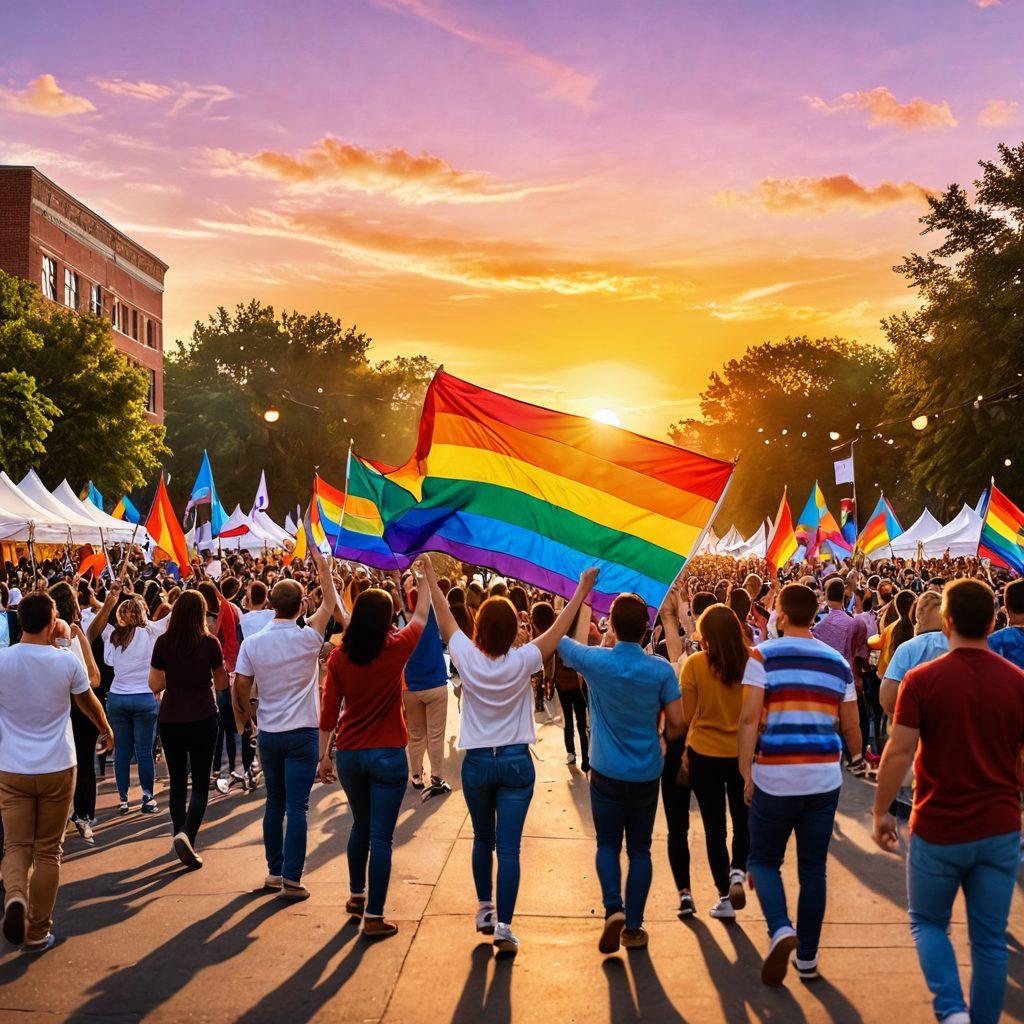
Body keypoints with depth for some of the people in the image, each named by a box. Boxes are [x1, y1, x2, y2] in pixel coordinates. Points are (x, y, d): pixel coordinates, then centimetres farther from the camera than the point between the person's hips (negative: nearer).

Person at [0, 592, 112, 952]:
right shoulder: (67, 661, -9)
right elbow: (89, 702, 8)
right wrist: (105, 729, 27)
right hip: (57, 769, -1)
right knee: (48, 851, 10)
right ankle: (37, 932, 17)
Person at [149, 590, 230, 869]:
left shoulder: (163, 643, -3)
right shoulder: (210, 643, -9)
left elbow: (154, 685, 2)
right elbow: (222, 683, 2)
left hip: (170, 720, 2)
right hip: (203, 719, -2)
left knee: (177, 781, 15)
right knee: (201, 783, 4)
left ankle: (181, 835, 22)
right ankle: (186, 834, -15)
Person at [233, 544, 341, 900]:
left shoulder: (252, 643, -5)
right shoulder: (307, 639, -12)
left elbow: (241, 686, 0)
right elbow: (330, 603, 1)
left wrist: (245, 712, 18)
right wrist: (323, 567, 10)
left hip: (268, 734, 3)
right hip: (302, 734, -3)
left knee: (274, 804, 16)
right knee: (297, 807, -1)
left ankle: (274, 872, 24)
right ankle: (291, 880, -1)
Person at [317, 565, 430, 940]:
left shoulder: (339, 657, -4)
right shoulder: (396, 649, -10)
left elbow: (328, 711, 1)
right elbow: (421, 615, 8)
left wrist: (324, 755, 11)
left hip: (348, 754, 4)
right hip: (387, 755, -4)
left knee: (360, 826, 24)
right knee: (381, 837, 2)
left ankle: (356, 895, 38)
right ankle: (373, 917, 6)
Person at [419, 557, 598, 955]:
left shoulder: (467, 657, -10)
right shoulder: (522, 661, -13)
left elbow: (445, 619, 5)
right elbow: (560, 626, -4)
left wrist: (430, 579, 17)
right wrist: (584, 588, 4)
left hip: (476, 762, 2)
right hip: (516, 762, -2)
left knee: (483, 840, 21)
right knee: (509, 847, 0)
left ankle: (484, 908, 33)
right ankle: (503, 925, -2)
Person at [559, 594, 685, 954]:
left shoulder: (596, 661, -14)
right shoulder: (661, 669, -12)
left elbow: (561, 640, 3)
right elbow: (677, 722, -9)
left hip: (607, 772, -1)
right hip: (647, 773, 1)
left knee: (608, 844, 13)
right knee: (639, 849, 13)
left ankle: (613, 908, -7)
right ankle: (633, 926, 17)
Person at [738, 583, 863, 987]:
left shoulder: (763, 655, -5)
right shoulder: (838, 662, 7)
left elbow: (749, 718, -13)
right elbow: (851, 727, 12)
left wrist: (746, 773, -7)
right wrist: (856, 757, 33)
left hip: (775, 779, -3)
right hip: (825, 778, 3)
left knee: (763, 860, 13)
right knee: (813, 868, 14)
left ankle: (780, 928, -10)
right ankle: (807, 957, 20)